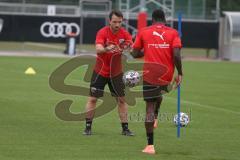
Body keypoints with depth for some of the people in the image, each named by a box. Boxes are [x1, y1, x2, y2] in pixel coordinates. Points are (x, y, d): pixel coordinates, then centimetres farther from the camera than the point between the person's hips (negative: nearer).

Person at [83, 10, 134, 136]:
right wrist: (106, 49, -56)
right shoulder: (102, 32, -17)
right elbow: (98, 49, -34)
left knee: (122, 100, 3)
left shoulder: (124, 34, -8)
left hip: (116, 73, 3)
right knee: (92, 98, -2)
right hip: (100, 72, -3)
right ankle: (88, 127, 8)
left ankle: (125, 128, 12)